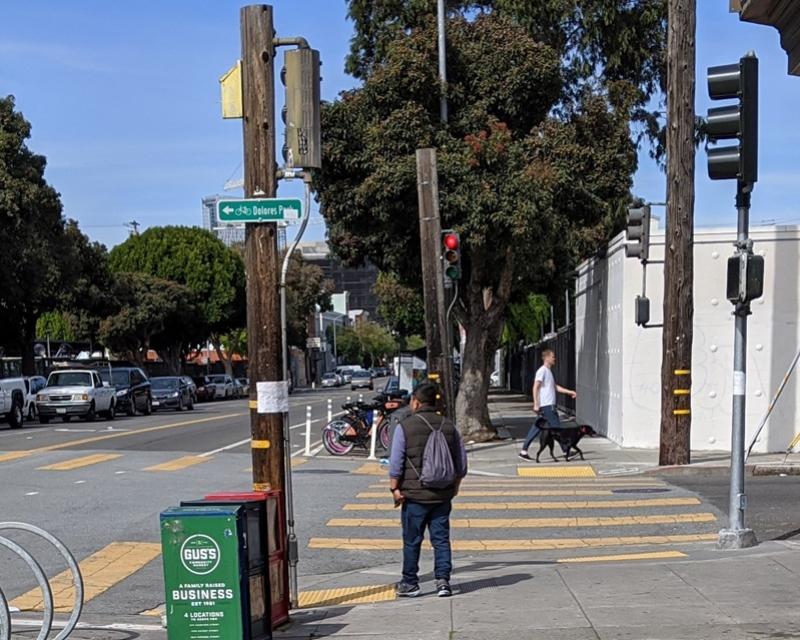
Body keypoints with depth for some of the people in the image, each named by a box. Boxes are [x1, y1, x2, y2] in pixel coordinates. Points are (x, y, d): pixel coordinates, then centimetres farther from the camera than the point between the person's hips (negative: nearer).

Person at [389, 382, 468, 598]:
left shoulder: (405, 427, -8)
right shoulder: (449, 426, 5)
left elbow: (395, 463, -10)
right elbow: (461, 463, 9)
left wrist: (395, 488, -2)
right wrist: (454, 487, 20)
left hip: (414, 495, -3)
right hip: (443, 495, 3)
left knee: (412, 541, 7)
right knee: (441, 539, 9)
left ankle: (410, 583, 15)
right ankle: (443, 581, 3)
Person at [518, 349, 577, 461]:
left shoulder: (548, 371, 20)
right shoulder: (542, 371, -11)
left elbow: (555, 387, 27)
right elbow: (536, 387, -16)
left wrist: (569, 392, 21)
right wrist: (536, 404, -21)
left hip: (549, 405, 9)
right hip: (546, 405, -9)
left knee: (536, 428, 6)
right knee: (556, 427, -3)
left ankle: (524, 451, 6)